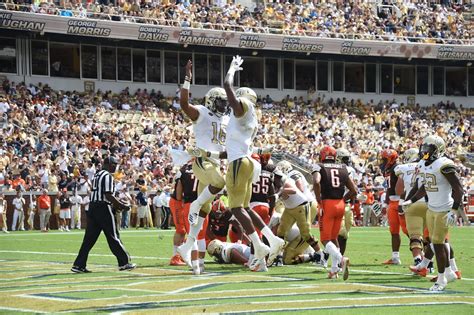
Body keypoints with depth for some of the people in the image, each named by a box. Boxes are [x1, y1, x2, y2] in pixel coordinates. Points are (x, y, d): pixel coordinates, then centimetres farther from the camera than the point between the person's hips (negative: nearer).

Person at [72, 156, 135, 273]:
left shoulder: (96, 175, 18)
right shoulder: (107, 176, -10)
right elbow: (108, 195, -18)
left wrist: (114, 205, 21)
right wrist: (122, 206, -9)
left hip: (92, 206, 9)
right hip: (103, 207, -9)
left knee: (89, 237, 6)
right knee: (113, 236, -1)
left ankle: (79, 265, 1)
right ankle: (124, 262, 6)